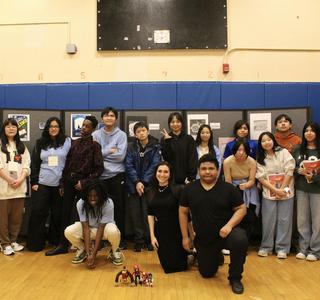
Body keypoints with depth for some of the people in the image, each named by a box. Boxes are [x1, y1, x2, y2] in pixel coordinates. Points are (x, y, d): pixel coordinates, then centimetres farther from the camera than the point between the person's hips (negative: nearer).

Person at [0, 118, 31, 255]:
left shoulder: (22, 146, 16)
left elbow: (26, 165, 7)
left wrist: (20, 179, -9)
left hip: (20, 186, 4)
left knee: (17, 216, 6)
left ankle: (13, 241, 18)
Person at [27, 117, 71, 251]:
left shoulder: (67, 142, 2)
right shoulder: (40, 143, 8)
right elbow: (34, 163, 9)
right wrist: (34, 182, 2)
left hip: (60, 184, -1)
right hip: (42, 183, 1)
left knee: (57, 214, 7)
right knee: (38, 213, 2)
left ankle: (55, 240, 22)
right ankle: (35, 243, 13)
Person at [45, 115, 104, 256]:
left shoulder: (94, 145, -5)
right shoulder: (75, 143, 10)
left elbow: (99, 169, -9)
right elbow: (67, 163, 11)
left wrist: (84, 182, -14)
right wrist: (62, 182, 8)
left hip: (82, 182, -5)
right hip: (69, 180, 5)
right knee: (65, 213, 8)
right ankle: (62, 245, 17)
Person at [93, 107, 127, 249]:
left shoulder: (121, 135, 1)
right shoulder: (96, 134, 8)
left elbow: (120, 156, -10)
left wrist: (101, 152, -6)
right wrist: (110, 151, -12)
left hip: (117, 176, -1)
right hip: (100, 176, 2)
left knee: (119, 208, 5)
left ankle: (121, 238, 17)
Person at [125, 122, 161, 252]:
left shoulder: (155, 147, 1)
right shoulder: (131, 147, 6)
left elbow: (154, 166, -6)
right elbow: (129, 166, -1)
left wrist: (143, 182, -13)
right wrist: (137, 182, -13)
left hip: (149, 185, -2)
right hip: (134, 185, 2)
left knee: (148, 213, -2)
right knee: (135, 214, 3)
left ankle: (149, 239, 12)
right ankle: (138, 240, 13)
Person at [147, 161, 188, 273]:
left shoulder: (177, 190, -13)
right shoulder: (150, 191, 0)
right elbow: (150, 214, 3)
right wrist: (152, 235, -2)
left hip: (176, 230, -4)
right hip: (160, 231, 4)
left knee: (178, 266, 2)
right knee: (167, 266, 10)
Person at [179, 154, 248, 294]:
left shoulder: (228, 188, -8)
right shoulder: (189, 189, -2)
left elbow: (241, 209, -6)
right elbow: (183, 212, 4)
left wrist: (229, 225, -23)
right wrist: (185, 237, 2)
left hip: (226, 233, -2)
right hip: (203, 239, 3)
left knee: (240, 240, -36)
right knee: (207, 274, 10)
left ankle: (235, 278, -11)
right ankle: (216, 258, 46)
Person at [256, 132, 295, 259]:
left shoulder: (283, 152, -2)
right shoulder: (260, 158, 4)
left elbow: (289, 171, -7)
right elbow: (261, 178, -3)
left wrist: (282, 189, -11)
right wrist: (275, 190, -13)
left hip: (285, 192, -1)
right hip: (269, 193, 2)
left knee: (284, 220, 2)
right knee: (268, 221, 4)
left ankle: (282, 248, 13)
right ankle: (266, 247, 17)